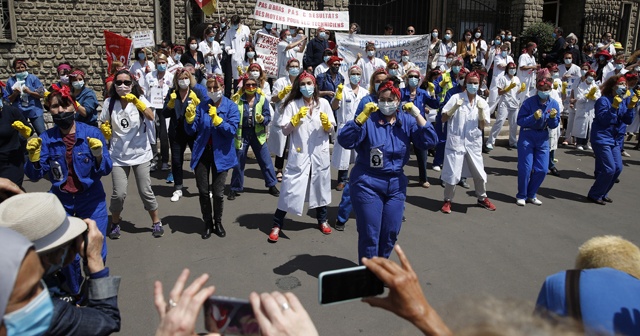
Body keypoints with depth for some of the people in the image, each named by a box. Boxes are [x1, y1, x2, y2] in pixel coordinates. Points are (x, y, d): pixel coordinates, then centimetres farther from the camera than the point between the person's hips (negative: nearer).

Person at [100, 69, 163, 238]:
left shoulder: (140, 99, -4)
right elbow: (104, 126, 11)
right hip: (118, 156, 1)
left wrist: (135, 101, -30)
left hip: (141, 154, -1)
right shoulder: (109, 102, -1)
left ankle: (156, 222, 22)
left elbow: (151, 117, -22)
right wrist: (105, 131, -11)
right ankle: (115, 223, 21)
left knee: (145, 191, 2)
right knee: (119, 194, -5)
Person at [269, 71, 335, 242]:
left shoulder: (323, 103, 3)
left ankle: (322, 220, 35)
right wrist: (297, 118, -18)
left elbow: (331, 130, 7)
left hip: (320, 153, 2)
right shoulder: (292, 104, -2)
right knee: (290, 188, -3)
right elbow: (285, 130, -5)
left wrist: (326, 123, -14)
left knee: (321, 185, 14)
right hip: (299, 153, -2)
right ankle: (277, 225, 8)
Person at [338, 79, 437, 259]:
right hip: (368, 183, -4)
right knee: (369, 233, 3)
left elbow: (429, 142, -8)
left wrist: (417, 115, -15)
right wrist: (362, 116, -27)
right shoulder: (369, 119, -9)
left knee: (391, 232, 13)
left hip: (396, 184, 4)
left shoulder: (407, 121, 1)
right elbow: (345, 141, -19)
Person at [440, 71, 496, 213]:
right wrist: (454, 108, -19)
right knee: (452, 173, -3)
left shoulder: (482, 102, 5)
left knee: (479, 172, 11)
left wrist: (481, 111, -12)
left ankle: (482, 198, 33)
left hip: (473, 142, 3)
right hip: (456, 141, -3)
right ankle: (447, 200, 16)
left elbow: (482, 126, 2)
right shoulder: (456, 98, -4)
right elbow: (443, 119, -4)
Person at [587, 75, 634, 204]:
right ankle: (594, 195, 4)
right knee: (609, 169, -12)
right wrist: (614, 106, -27)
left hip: (615, 140, 8)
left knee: (618, 168, 6)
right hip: (601, 139, -8)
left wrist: (631, 106, -8)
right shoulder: (603, 100, -12)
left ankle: (603, 193, 22)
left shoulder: (622, 102, 10)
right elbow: (603, 120, -20)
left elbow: (628, 121, 5)